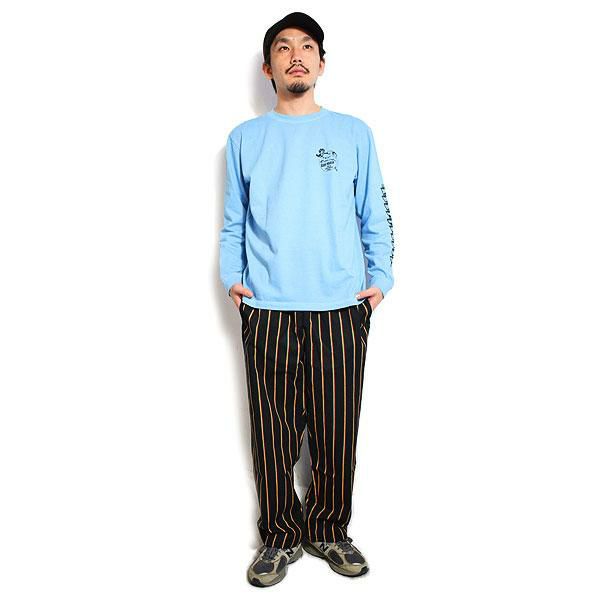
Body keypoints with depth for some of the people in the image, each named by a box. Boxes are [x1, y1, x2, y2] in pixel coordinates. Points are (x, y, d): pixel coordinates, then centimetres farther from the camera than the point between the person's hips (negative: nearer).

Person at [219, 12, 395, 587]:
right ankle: (281, 536, 23)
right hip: (267, 310, 0)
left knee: (336, 429, 6)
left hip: (341, 308, 0)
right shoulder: (244, 138, 12)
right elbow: (233, 223, 14)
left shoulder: (353, 133, 10)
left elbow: (375, 215, 11)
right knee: (274, 430, 5)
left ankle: (329, 530, 26)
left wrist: (381, 278, 1)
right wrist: (231, 277, 0)